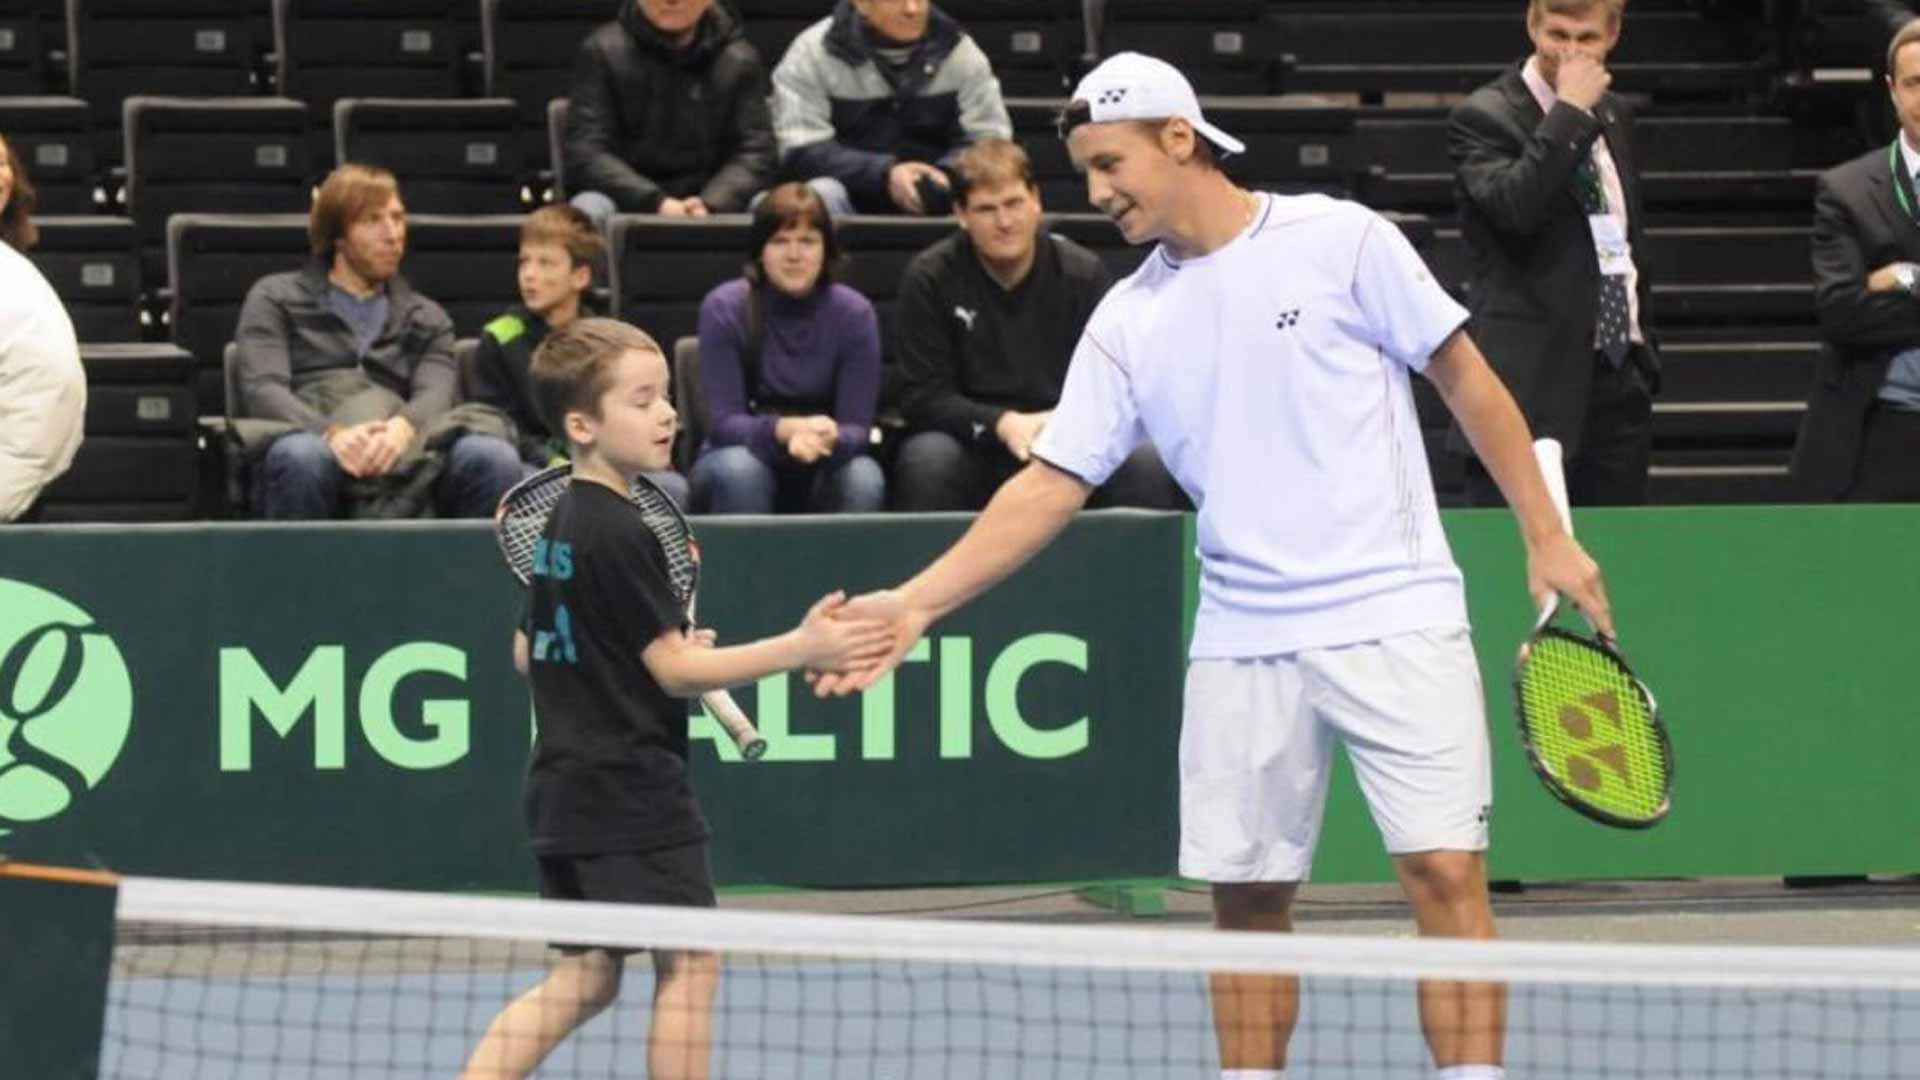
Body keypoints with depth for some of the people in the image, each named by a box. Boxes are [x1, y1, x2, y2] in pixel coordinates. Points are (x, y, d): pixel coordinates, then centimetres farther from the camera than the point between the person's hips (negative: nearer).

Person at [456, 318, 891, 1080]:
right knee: (689, 961, -3)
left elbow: (527, 654, 21)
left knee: (584, 977, 13)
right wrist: (800, 648, -23)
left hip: (563, 788, 10)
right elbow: (675, 670, -17)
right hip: (633, 788, -10)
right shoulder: (622, 533, -16)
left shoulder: (559, 523, 12)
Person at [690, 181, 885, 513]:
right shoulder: (724, 309, -13)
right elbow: (725, 423, -18)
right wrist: (784, 430, -40)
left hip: (823, 472, 1)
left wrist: (829, 439, -39)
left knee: (864, 479, -31)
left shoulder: (854, 314, -9)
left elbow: (857, 430, -13)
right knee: (738, 470, -35)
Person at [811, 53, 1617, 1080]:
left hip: (1392, 619, -4)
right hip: (1243, 643, 4)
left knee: (1445, 875, -11)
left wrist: (1547, 537, -2)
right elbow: (1054, 483, 7)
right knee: (1247, 899, 5)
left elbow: (1465, 378, 1)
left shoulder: (1339, 241, -3)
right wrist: (915, 603, -2)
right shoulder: (1127, 323, 8)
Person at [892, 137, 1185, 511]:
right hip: (974, 447, -1)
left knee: (1147, 461, -28)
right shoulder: (928, 279, -2)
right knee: (927, 458, -35)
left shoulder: (1084, 273, 2)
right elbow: (921, 396, -6)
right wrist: (1002, 424, -23)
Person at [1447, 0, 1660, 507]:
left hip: (1620, 375, 7)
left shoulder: (1614, 115, 16)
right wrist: (1571, 112, -19)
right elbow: (1513, 207, -25)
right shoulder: (1483, 118, -6)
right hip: (1536, 381, -7)